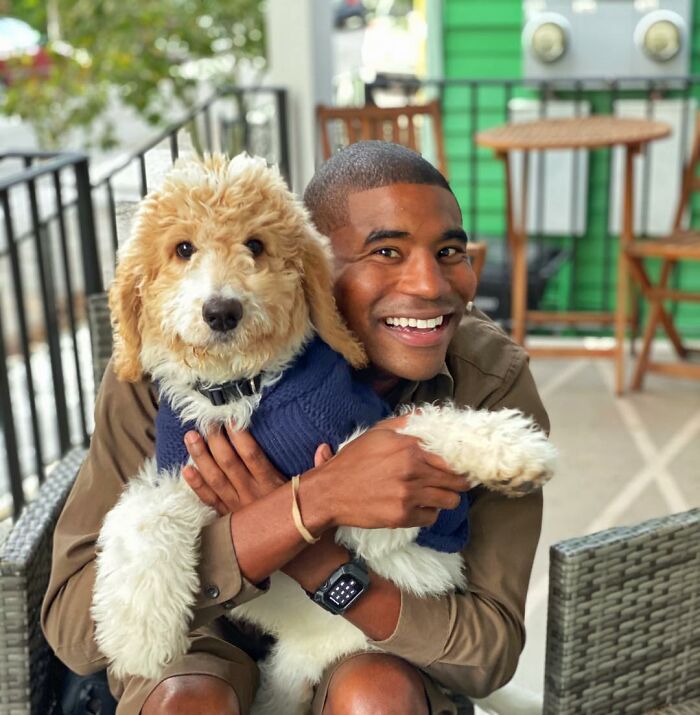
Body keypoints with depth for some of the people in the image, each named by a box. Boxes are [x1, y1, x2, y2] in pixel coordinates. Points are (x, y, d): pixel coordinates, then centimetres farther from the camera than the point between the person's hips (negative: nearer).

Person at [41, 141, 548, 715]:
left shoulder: (495, 380, -20)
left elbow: (490, 649, -19)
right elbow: (73, 625, -29)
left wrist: (309, 556, -35)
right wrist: (313, 501, -40)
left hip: (386, 655, 2)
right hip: (210, 640, -1)